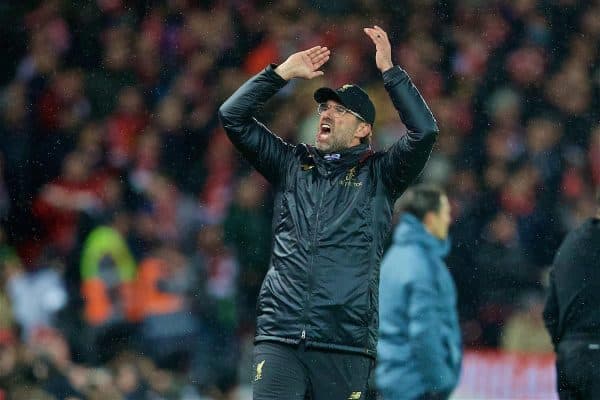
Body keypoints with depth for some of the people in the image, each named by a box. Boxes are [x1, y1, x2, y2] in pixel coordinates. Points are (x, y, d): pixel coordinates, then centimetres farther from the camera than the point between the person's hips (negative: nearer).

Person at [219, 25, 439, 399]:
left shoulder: (378, 176, 10)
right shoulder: (291, 165, 18)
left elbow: (425, 130, -4)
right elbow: (233, 116, 15)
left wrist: (389, 70, -1)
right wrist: (284, 72, 12)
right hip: (279, 338, 2)